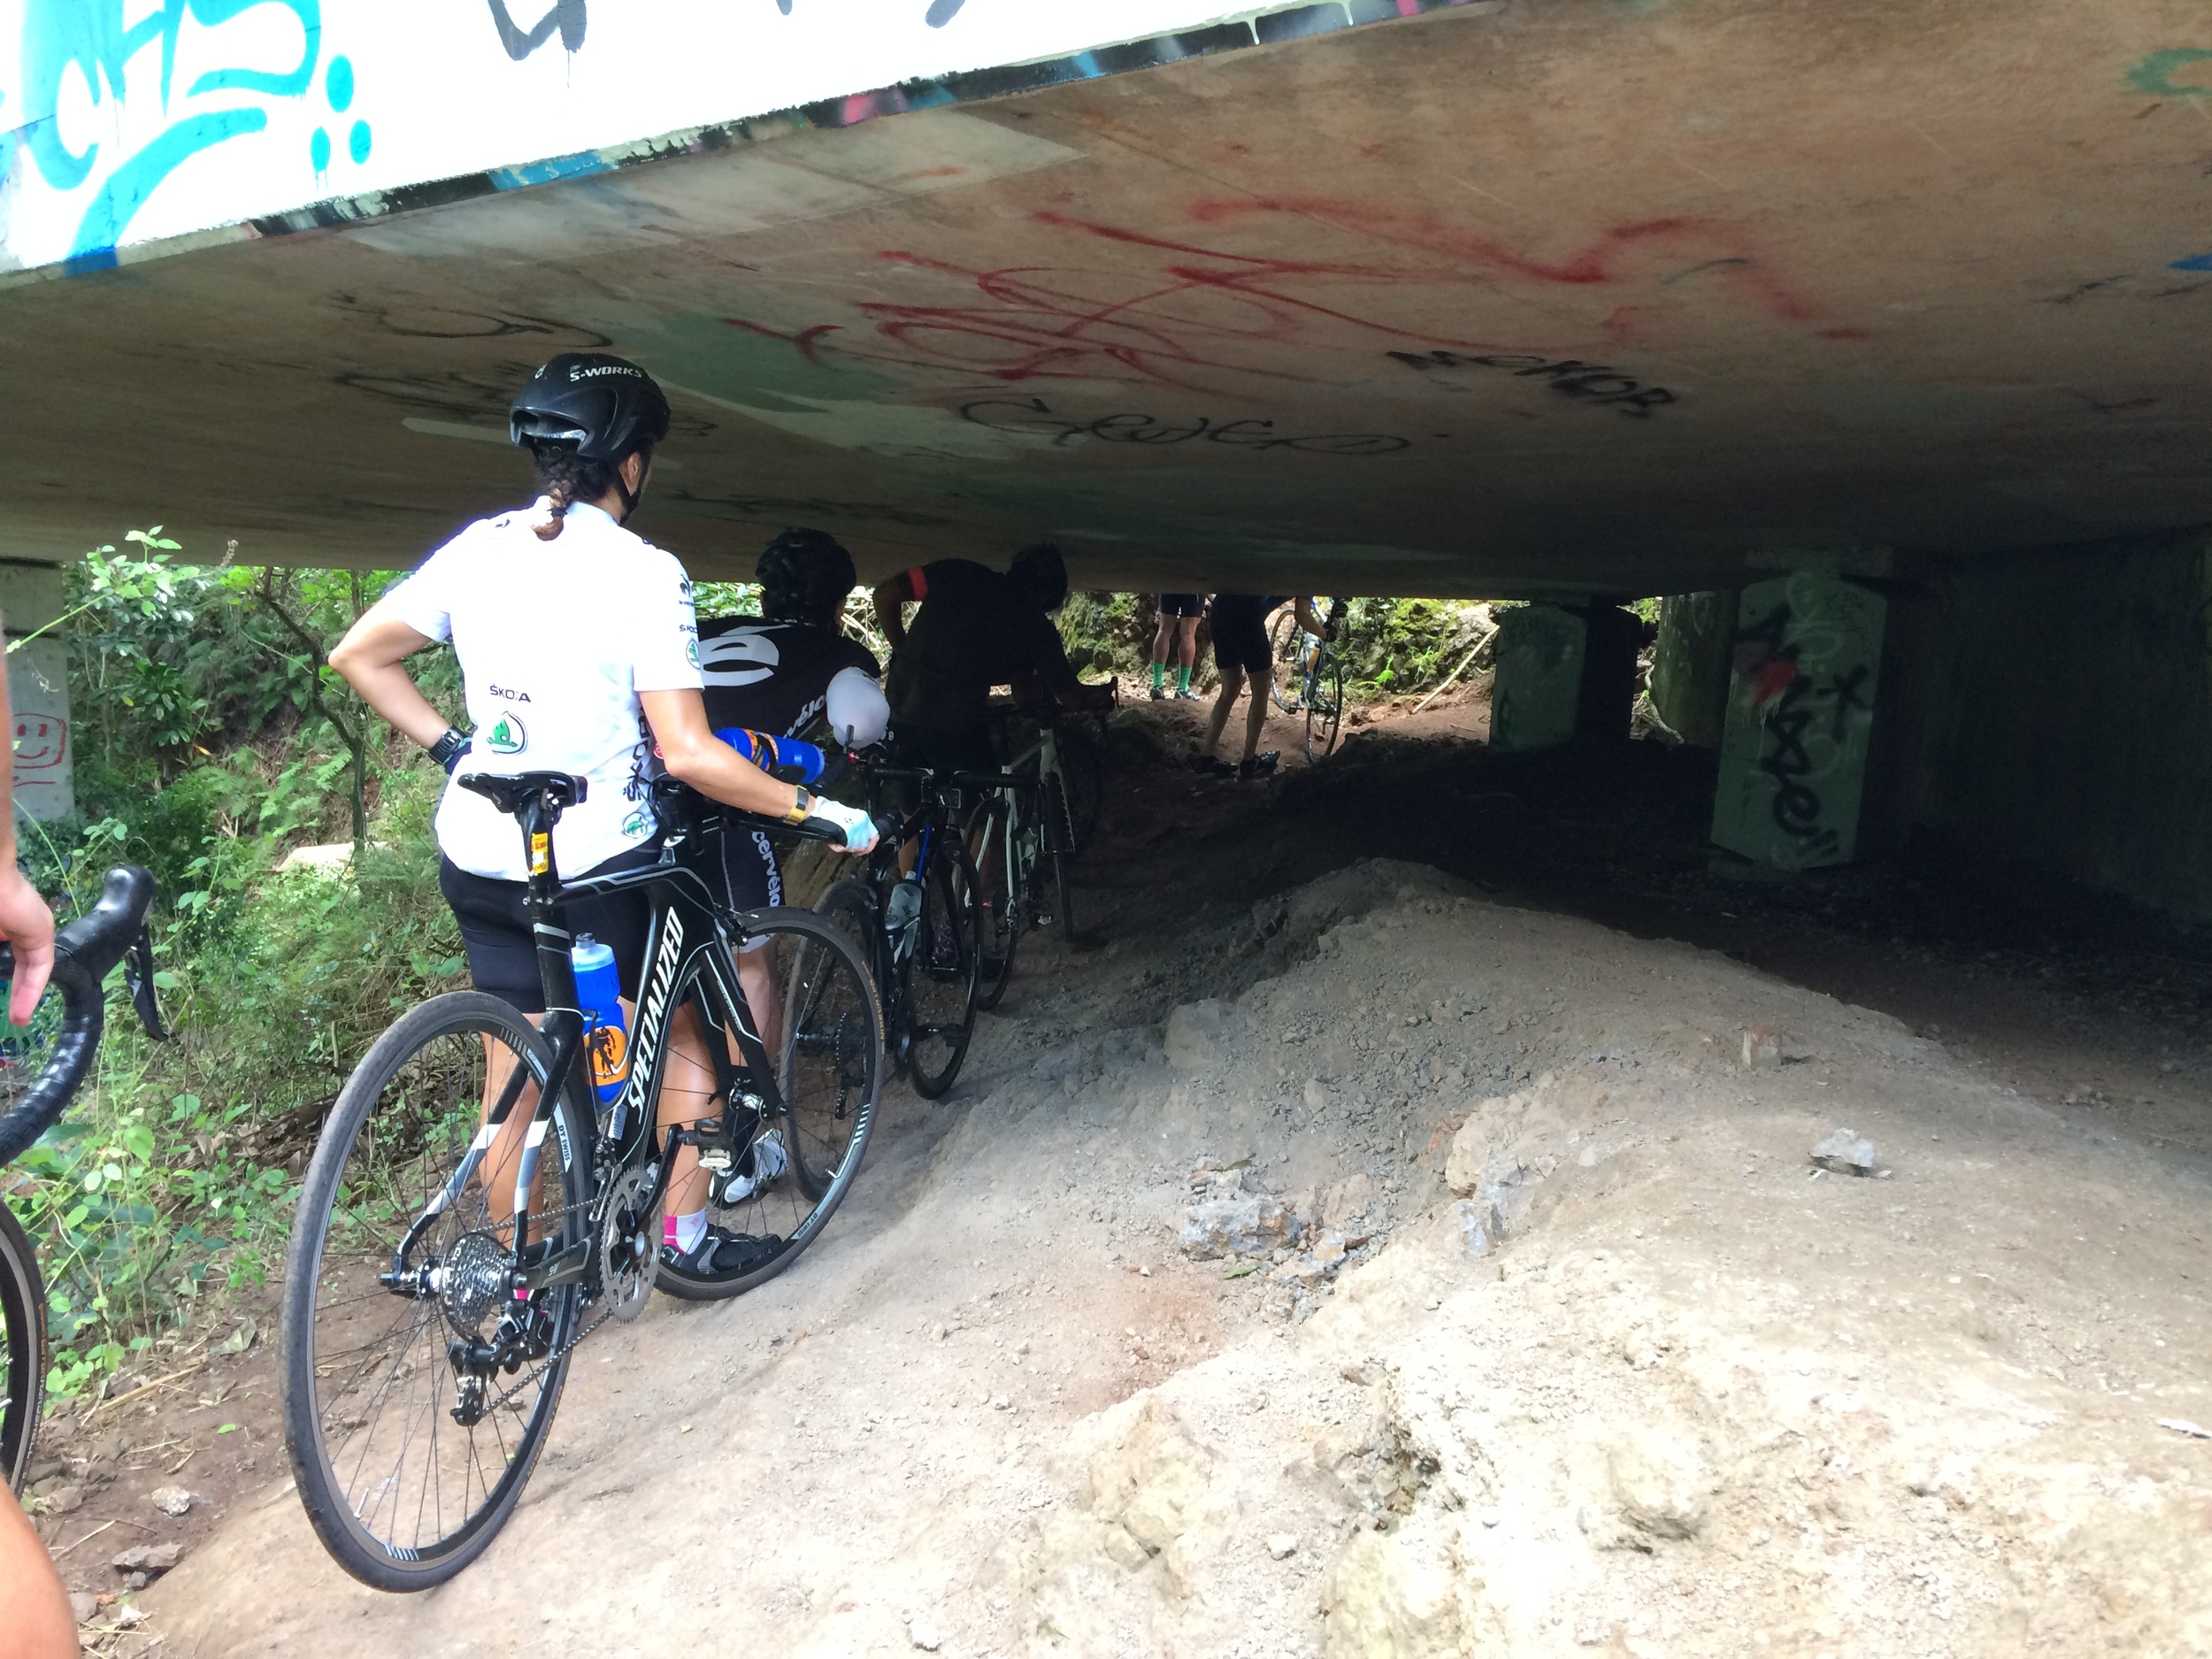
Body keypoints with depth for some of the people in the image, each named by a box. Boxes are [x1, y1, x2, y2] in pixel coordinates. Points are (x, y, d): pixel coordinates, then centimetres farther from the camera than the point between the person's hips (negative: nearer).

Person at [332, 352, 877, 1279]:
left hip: (480, 860, 6)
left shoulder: (477, 548, 2)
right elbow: (690, 756, -21)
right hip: (600, 865, -5)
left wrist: (452, 746, 13)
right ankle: (687, 1235, 27)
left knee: (516, 1075, 17)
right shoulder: (644, 574, -16)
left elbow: (356, 657, 8)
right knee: (685, 1037, 19)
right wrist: (819, 812, -13)